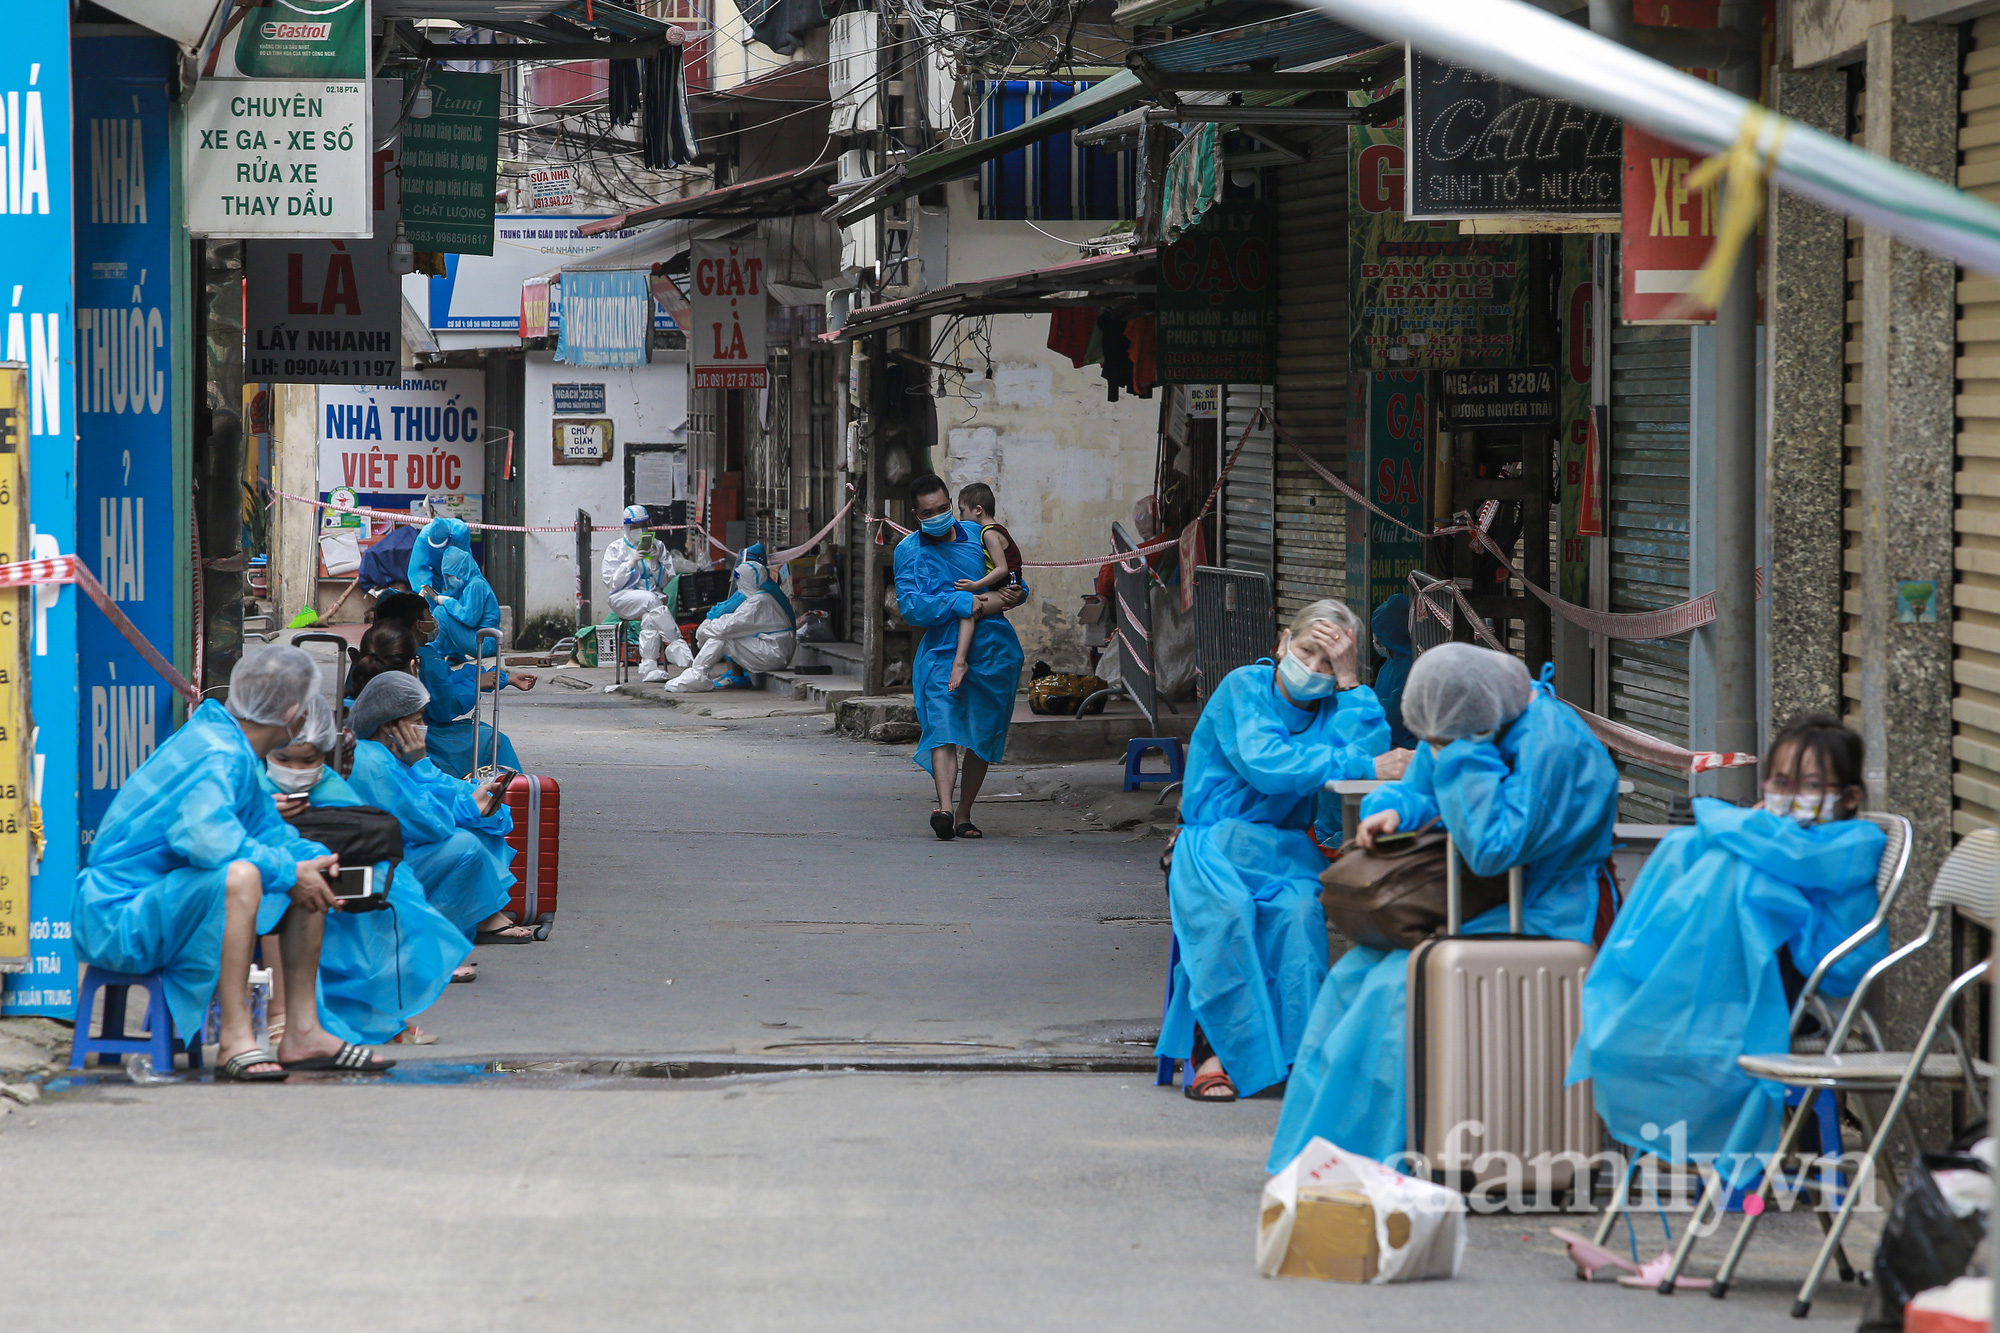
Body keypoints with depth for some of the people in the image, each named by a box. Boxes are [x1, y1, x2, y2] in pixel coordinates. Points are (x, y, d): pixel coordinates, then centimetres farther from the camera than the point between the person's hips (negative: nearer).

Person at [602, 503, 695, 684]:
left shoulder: (657, 546, 15)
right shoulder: (615, 549, 9)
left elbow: (665, 583, 9)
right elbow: (613, 584, -2)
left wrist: (655, 562, -7)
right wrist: (631, 563, -13)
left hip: (653, 597, 2)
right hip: (623, 598, -2)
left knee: (650, 618, -36)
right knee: (651, 600, -36)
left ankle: (649, 669, -43)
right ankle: (681, 654, -39)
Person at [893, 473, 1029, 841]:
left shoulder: (976, 534, 11)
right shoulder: (909, 551, 2)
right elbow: (911, 606, -10)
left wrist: (1017, 593, 1)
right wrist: (963, 604, -17)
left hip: (993, 648, 4)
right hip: (942, 651, -4)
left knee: (983, 735, 7)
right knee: (942, 726, -22)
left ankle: (964, 815, 18)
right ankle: (944, 808, -38)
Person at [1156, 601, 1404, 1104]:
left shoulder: (1335, 706, 11)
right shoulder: (1243, 688, -3)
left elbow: (1370, 753, -10)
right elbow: (1265, 764, -21)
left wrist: (1349, 683, -9)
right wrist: (1363, 768, -22)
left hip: (1284, 851, 3)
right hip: (1215, 838, -3)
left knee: (1300, 909, -31)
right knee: (1226, 910, -35)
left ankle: (1298, 1049, -30)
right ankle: (1213, 1053, -29)